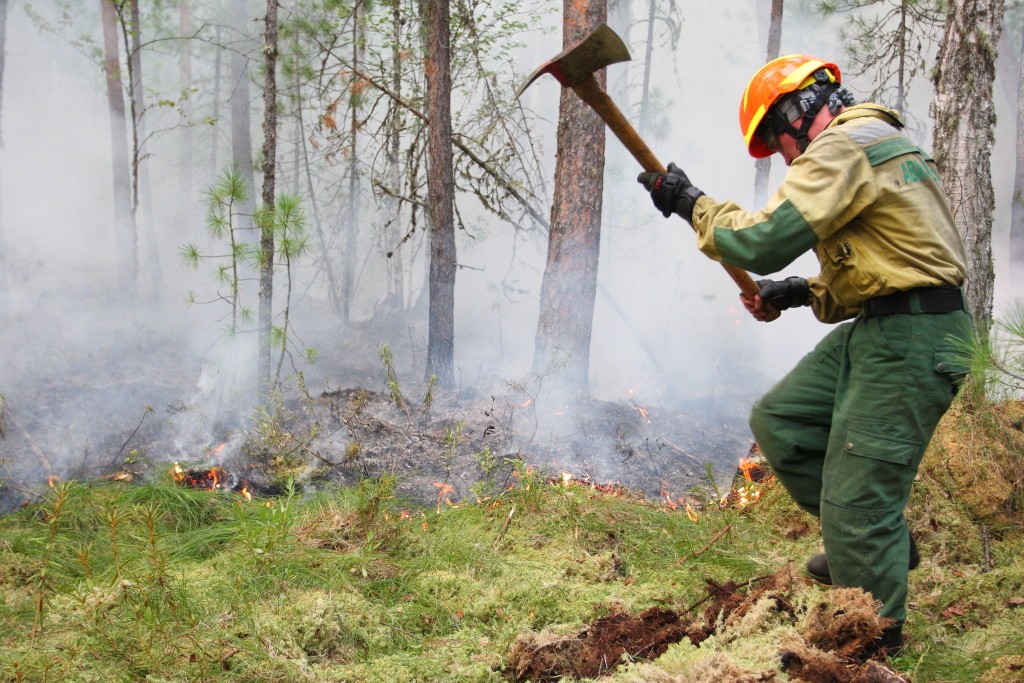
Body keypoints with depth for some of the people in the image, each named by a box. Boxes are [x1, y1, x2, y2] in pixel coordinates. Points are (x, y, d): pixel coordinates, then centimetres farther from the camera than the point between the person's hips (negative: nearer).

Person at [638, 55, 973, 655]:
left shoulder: (842, 148, -13)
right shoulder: (875, 143, 20)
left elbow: (761, 242, -21)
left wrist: (690, 202, -6)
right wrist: (804, 293, 13)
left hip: (910, 341, -11)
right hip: (876, 329, 11)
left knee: (857, 503, -4)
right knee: (779, 420, 12)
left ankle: (876, 649, 12)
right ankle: (883, 541, 21)